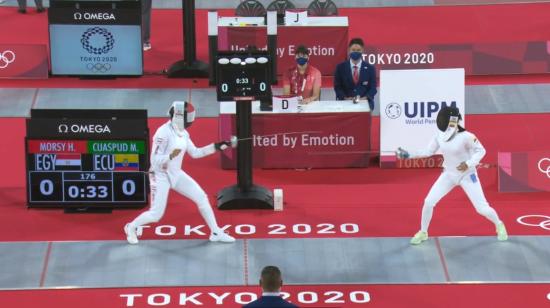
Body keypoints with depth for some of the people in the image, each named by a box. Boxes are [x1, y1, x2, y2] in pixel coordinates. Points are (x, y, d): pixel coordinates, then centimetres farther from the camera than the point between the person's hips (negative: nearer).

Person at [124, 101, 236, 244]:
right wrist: (170, 156, -43)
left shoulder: (182, 132, 0)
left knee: (202, 198, 0)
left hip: (176, 175, 7)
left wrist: (217, 146, 4)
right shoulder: (163, 133, -25)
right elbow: (155, 161, -24)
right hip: (160, 177, -7)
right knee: (156, 215, -6)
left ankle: (216, 233, 10)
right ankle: (132, 227, 23)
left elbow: (195, 153, 12)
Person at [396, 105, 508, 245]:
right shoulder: (439, 136, -10)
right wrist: (408, 154, -6)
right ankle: (423, 232, 14)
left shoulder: (465, 136, -26)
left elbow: (481, 151, -14)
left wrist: (469, 163, -29)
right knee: (428, 202, -7)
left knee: (482, 208, -4)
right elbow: (428, 152, 3)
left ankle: (499, 225, 27)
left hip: (467, 175, -4)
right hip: (449, 175, 4)